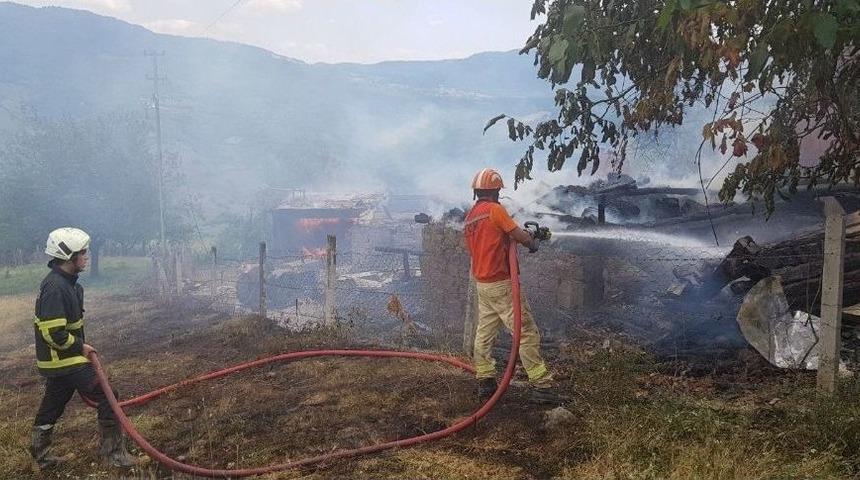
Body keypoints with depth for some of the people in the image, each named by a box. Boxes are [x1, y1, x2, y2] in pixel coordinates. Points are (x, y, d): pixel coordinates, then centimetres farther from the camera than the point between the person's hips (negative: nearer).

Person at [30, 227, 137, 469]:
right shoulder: (55, 288, -23)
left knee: (52, 406, 21)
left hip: (56, 360, 10)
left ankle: (40, 455, 35)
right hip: (66, 359, -10)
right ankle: (113, 453, 2)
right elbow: (53, 333, -26)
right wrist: (80, 347, -15)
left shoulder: (65, 282, 10)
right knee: (107, 399, -6)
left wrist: (80, 345, 17)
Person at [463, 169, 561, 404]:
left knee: (485, 332, 12)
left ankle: (485, 381, 16)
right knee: (527, 333, -5)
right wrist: (533, 243, 9)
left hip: (481, 283, 9)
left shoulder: (470, 216, 11)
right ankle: (542, 385, -4)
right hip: (501, 283, -9)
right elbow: (520, 235, -12)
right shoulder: (495, 209, -13)